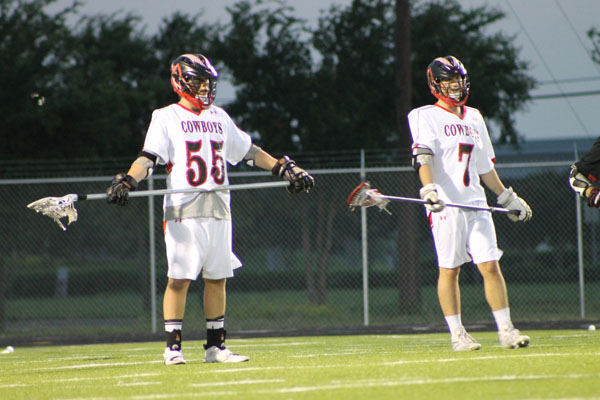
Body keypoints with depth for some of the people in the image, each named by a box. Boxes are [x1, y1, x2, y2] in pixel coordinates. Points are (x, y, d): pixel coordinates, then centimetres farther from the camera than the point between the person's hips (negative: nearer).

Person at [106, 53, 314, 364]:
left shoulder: (219, 117, 18)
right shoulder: (166, 117, 2)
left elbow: (248, 151, 26)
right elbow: (148, 158, -8)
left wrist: (283, 169, 21)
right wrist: (127, 181, -25)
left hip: (218, 210, 5)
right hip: (183, 210, -5)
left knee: (217, 278, 6)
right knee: (179, 278, -7)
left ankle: (215, 347, 12)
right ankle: (173, 347, -2)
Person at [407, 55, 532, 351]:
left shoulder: (473, 117, 19)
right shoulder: (425, 117, 0)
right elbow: (423, 158, -15)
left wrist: (507, 197, 29)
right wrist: (428, 189, -31)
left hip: (475, 204, 5)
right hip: (446, 205, -5)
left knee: (490, 266, -2)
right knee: (449, 269, -2)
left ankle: (506, 330, 0)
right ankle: (457, 334, 4)